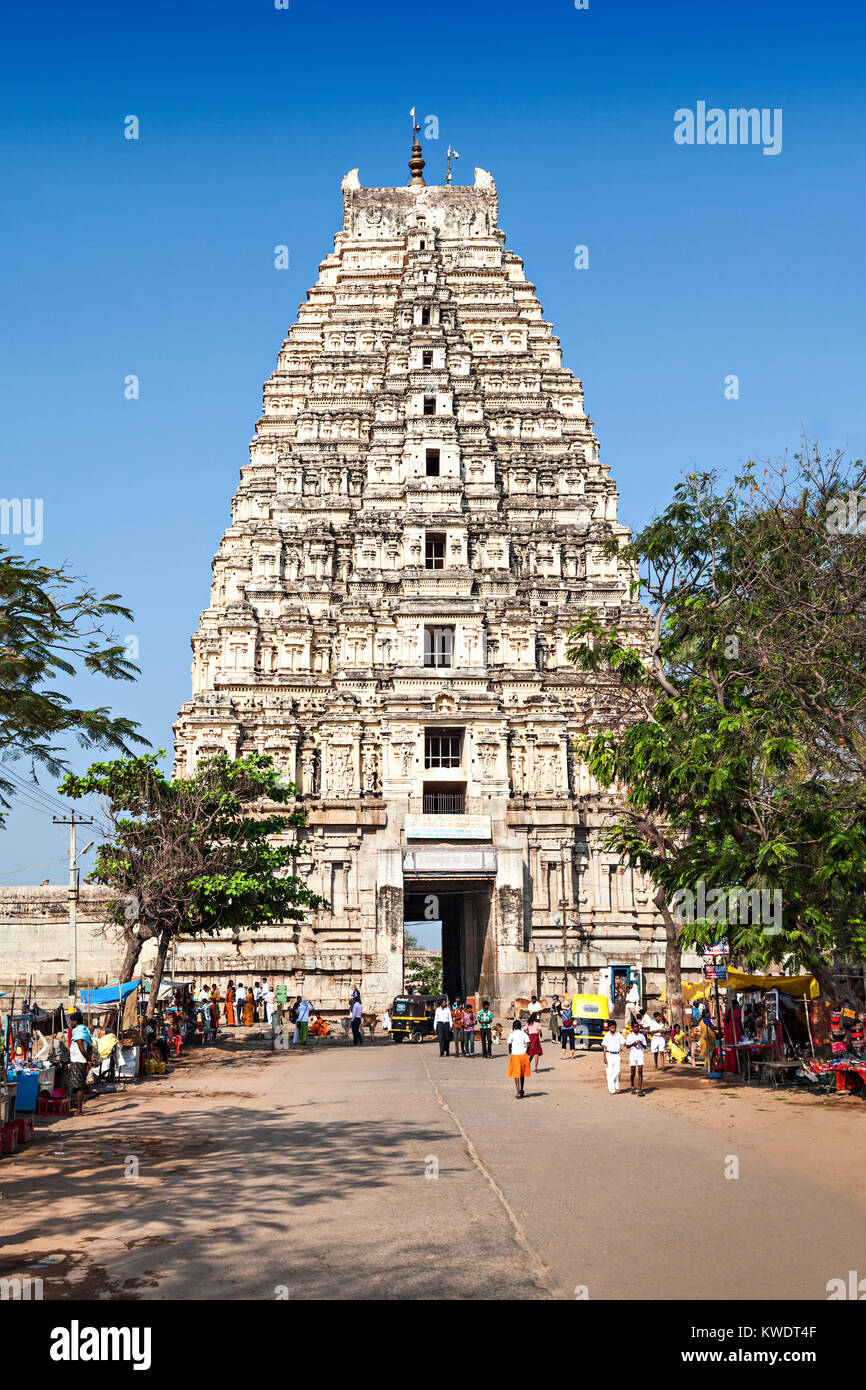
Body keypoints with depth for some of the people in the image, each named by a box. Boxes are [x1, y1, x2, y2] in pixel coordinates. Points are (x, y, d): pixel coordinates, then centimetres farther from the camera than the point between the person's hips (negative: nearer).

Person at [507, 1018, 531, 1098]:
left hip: (515, 1055, -3)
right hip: (523, 1055, 3)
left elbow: (509, 1045, -8)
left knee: (516, 1074, 0)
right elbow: (528, 1044, -7)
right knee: (522, 1074, 19)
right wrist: (526, 1052, 5)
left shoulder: (512, 1034, -3)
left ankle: (518, 1093, -11)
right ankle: (521, 1091, 30)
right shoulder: (524, 1034, 3)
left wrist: (510, 1053, 6)